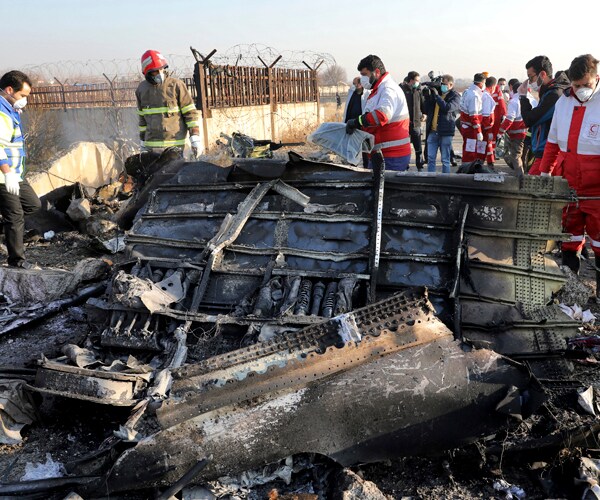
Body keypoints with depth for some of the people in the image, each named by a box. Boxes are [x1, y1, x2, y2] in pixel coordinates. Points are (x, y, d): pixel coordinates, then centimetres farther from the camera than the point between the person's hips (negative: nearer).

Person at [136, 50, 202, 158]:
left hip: (174, 144, -4)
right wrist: (143, 141, 21)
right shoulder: (141, 89, 11)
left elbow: (190, 112, -4)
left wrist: (195, 138, -10)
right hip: (151, 145, 5)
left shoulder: (176, 85, -3)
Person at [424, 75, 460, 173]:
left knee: (445, 160, 3)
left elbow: (447, 108, -20)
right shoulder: (436, 93, 12)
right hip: (432, 131, 5)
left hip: (445, 132, -4)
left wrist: (437, 95, -15)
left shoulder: (455, 96, -1)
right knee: (430, 158, 6)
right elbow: (426, 110, 10)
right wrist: (429, 96, -1)